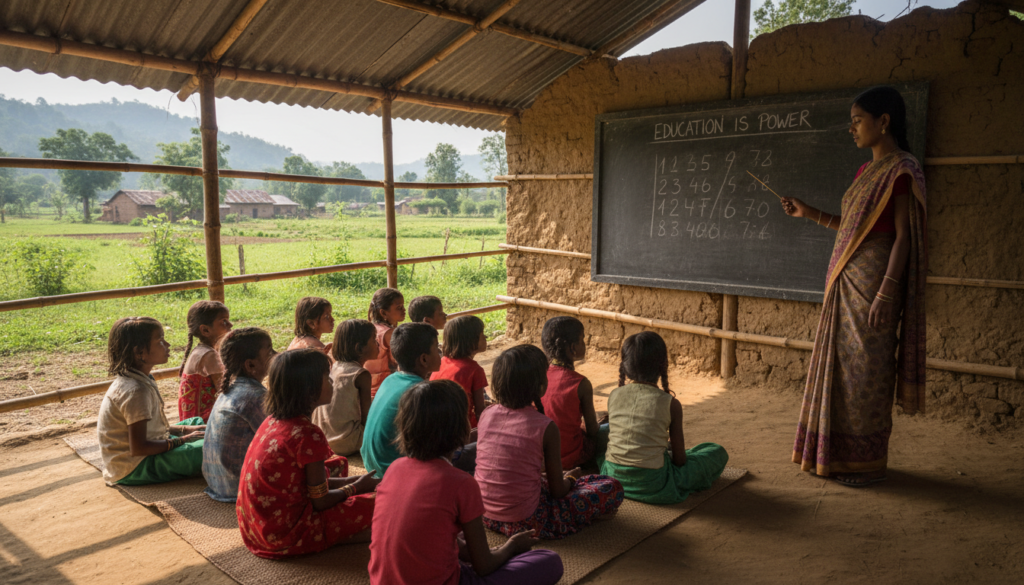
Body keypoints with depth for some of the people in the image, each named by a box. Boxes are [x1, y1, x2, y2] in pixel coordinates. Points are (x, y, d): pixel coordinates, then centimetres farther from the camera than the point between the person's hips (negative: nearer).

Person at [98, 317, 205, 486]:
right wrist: (181, 440, -17)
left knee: (196, 422, 20)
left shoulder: (129, 381, 5)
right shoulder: (135, 391, -25)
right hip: (133, 469, -11)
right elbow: (138, 448, -26)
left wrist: (184, 429, 5)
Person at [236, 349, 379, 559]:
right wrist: (356, 487, 4)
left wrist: (352, 481, 13)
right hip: (283, 534, -9)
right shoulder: (308, 435, -21)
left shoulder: (273, 421, 5)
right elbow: (321, 501, -14)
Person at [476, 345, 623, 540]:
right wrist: (571, 478, 14)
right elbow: (557, 491, -9)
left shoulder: (486, 415, -2)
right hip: (524, 522, -6)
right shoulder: (545, 427, -17)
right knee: (612, 487, 1)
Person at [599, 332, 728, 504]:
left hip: (611, 478, 4)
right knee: (718, 452, 13)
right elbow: (680, 460, -6)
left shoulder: (614, 395, -1)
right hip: (651, 487, -4)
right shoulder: (671, 404, -11)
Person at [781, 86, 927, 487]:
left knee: (866, 367, -2)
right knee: (841, 363, 13)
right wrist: (810, 214, 20)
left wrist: (884, 295, -20)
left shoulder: (902, 170, -10)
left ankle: (868, 463, 12)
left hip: (873, 276, -9)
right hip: (846, 278, 9)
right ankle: (839, 454, 25)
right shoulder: (867, 171, 17)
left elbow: (904, 236, -16)